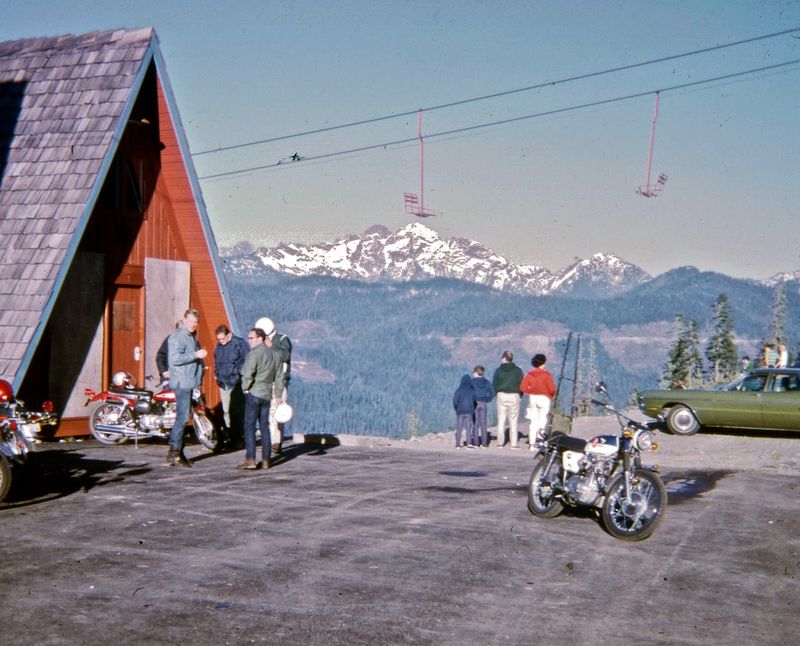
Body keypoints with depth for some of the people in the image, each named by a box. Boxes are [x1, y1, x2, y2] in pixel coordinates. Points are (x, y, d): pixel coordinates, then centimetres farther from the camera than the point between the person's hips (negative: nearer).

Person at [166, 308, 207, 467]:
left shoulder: (192, 337, 19)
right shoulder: (177, 337, -11)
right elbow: (174, 358, -22)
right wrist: (195, 355, -23)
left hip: (191, 382, 9)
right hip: (181, 382, -9)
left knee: (182, 418, 11)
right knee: (182, 417, -13)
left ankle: (177, 453, 15)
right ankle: (174, 450, -11)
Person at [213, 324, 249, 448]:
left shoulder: (240, 343, -5)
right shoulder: (218, 347, 15)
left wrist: (240, 375, -10)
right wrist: (216, 373, 13)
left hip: (236, 383, -6)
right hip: (223, 384, 6)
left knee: (237, 412, -8)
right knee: (226, 411, 8)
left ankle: (238, 438, -2)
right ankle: (230, 438, 14)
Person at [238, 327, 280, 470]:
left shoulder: (255, 352, -11)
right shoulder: (274, 354, 14)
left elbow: (247, 373, -20)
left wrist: (245, 388, -4)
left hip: (254, 394, -7)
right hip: (267, 394, 7)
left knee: (249, 426, -5)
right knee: (264, 427, 10)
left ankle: (250, 460, -10)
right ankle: (265, 460, 10)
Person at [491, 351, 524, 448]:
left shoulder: (498, 370, 2)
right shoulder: (518, 370, 1)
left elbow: (494, 385, 3)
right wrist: (520, 395, 12)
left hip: (501, 396, 0)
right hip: (514, 396, 0)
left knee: (501, 420, 5)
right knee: (513, 421, 3)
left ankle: (500, 443, 6)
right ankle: (514, 443, 0)